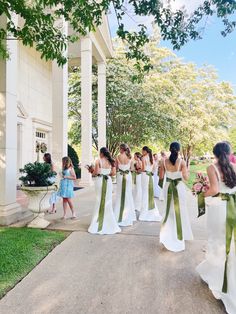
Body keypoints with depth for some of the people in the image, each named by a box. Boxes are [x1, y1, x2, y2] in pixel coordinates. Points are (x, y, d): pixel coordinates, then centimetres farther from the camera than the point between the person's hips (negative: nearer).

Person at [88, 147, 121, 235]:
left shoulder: (98, 161, -9)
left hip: (100, 181, -3)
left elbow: (96, 172, -15)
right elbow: (113, 173, 2)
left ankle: (98, 225, 14)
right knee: (108, 201, 13)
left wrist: (92, 173, 5)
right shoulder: (111, 161, 4)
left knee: (99, 201, 6)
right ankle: (109, 223, 20)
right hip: (108, 181, 4)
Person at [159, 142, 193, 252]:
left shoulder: (164, 161, -6)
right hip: (179, 187, -2)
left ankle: (167, 236, 14)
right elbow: (186, 177, -12)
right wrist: (187, 171, 7)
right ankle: (180, 235, 30)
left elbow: (161, 176, 0)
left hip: (168, 187, 2)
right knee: (180, 211, 16)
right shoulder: (181, 162, -13)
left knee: (169, 210, 18)